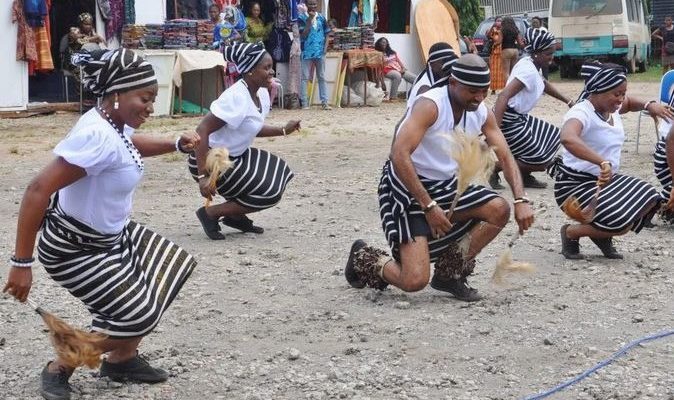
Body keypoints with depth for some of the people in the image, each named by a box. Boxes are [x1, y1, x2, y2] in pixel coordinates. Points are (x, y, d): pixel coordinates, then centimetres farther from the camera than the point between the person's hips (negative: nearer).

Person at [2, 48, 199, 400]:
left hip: (109, 235, 10)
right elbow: (37, 191, -35)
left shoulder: (115, 123, -3)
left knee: (170, 272, 17)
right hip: (76, 248, -10)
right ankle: (59, 368, 12)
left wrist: (176, 144, 11)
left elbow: (131, 145, 26)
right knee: (138, 317, -6)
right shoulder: (98, 136, -33)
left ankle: (122, 360, 30)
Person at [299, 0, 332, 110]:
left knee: (322, 77, 6)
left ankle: (324, 102, 8)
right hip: (307, 52, -3)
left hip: (320, 52, 3)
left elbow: (326, 34, 11)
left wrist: (325, 48, -1)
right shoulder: (302, 18, -4)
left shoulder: (321, 18, 6)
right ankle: (305, 103, 2)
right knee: (305, 78, -1)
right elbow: (303, 35, -13)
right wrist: (310, 20, -15)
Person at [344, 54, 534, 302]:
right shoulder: (430, 105, -23)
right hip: (407, 187, -8)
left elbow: (505, 158, 2)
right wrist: (429, 206, -31)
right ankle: (365, 259, 14)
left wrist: (521, 200, -15)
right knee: (415, 281, -19)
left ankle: (450, 273, 9)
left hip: (445, 185, 8)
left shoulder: (482, 114, -1)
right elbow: (399, 156, -31)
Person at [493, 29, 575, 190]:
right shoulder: (528, 71, -24)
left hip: (519, 118, 10)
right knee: (541, 160, -5)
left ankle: (524, 177, 21)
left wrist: (568, 101, 33)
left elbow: (544, 85, 29)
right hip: (508, 121, -10)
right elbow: (503, 96, -36)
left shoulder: (532, 65, 6)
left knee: (553, 137, 20)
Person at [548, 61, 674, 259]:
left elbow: (628, 102, 31)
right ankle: (570, 233, 3)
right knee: (622, 223, -24)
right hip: (576, 184, -9)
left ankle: (603, 236, 14)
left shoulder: (612, 107, 4)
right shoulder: (581, 113, -24)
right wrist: (603, 162, -57)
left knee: (650, 198, -3)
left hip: (607, 180, 9)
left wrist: (649, 105, 8)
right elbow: (567, 138, -48)